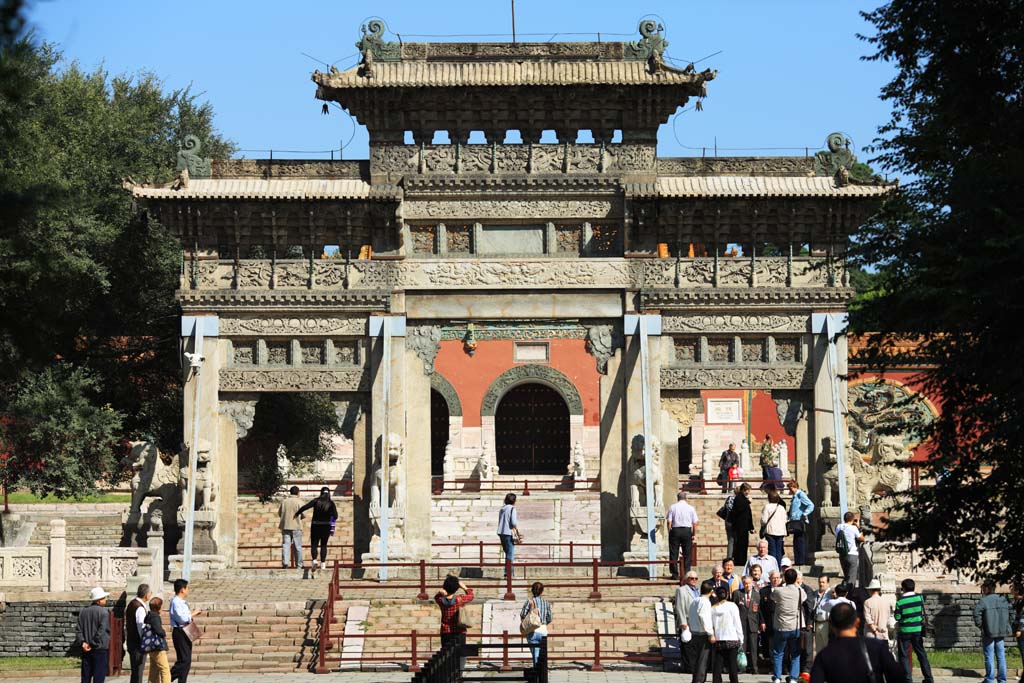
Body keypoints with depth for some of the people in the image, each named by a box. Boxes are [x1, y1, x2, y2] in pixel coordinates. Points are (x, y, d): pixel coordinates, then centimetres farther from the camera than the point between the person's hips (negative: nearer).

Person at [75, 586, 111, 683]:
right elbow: (101, 631, -16)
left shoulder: (83, 612, 9)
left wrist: (82, 642, -6)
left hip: (86, 650, 5)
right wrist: (93, 644, -10)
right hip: (100, 650, -5)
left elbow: (78, 630, 3)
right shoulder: (104, 612, -9)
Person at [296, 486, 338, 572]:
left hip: (316, 525, -1)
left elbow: (305, 507, -13)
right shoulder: (331, 503, -3)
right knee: (323, 545, 11)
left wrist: (297, 513, -1)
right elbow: (335, 516, -10)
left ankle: (315, 560, -16)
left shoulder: (316, 501, -5)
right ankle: (323, 563, 7)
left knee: (314, 544, 4)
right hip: (326, 526, 1)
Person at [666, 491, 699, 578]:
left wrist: (670, 532, 6)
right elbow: (695, 523, 1)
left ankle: (675, 574, 5)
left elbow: (669, 522, -3)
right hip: (687, 531, 0)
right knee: (687, 554, 7)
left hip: (675, 530, 0)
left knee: (674, 553, 5)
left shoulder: (672, 507, 1)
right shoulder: (690, 508, 2)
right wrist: (694, 534, 9)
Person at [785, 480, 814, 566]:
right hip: (795, 523, 10)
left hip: (800, 523, -10)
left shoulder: (801, 495, -10)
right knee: (796, 543, 10)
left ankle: (801, 561, -8)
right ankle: (798, 561, 13)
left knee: (800, 542, -9)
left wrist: (804, 514, -22)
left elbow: (811, 505, -20)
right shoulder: (795, 496, 19)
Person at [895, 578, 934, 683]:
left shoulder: (900, 601, -13)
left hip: (904, 631, -4)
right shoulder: (919, 598, -3)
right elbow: (923, 613, 6)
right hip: (918, 630, 4)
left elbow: (897, 617, -8)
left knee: (904, 656, 5)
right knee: (921, 654, 13)